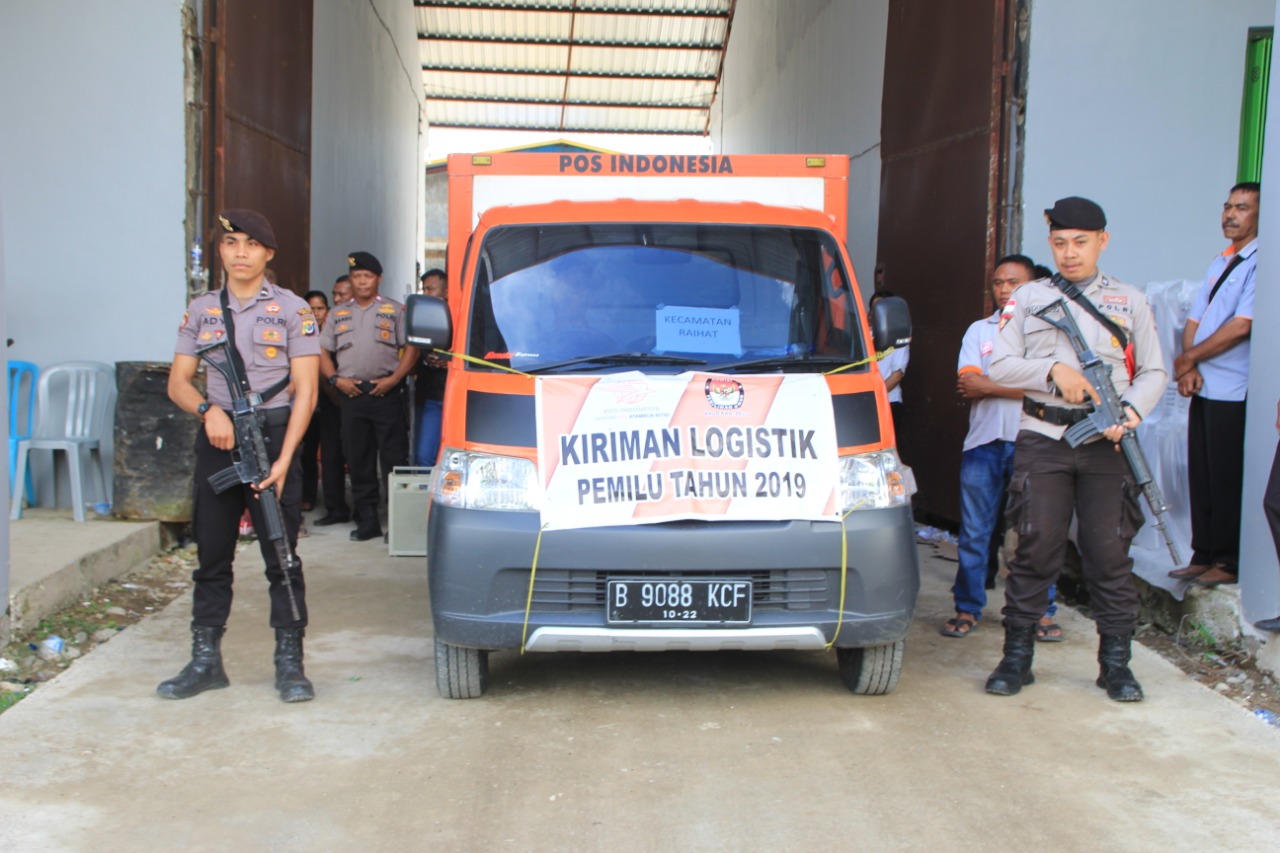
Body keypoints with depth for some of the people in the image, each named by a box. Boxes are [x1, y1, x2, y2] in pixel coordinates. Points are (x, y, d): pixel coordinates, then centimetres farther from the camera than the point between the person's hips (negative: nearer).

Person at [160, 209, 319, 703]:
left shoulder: (292, 310, 2)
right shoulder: (201, 310, 12)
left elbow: (305, 391, -3)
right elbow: (178, 383, 10)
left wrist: (283, 460, -13)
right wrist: (209, 410, -13)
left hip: (273, 435, -3)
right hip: (217, 439, 4)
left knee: (282, 555, -2)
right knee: (212, 555, 7)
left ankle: (289, 664, 4)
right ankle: (205, 661, 16)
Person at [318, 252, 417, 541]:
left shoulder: (394, 310, 6)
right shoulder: (338, 314, 16)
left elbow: (411, 348, 0)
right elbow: (323, 352, 15)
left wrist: (393, 379, -11)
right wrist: (337, 379, -1)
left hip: (386, 393, -3)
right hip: (351, 394, 4)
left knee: (395, 458, -5)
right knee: (358, 460, 6)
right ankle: (367, 520, 13)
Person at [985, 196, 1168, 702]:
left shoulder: (1130, 302, 12)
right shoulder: (1028, 299, 12)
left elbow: (1153, 372, 10)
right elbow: (1001, 365, 5)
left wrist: (1131, 411, -10)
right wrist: (1054, 370, -11)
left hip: (1106, 444, 0)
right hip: (1042, 438, 0)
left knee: (1110, 552, 1)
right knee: (1036, 548, -1)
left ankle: (1116, 662, 12)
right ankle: (1017, 656, 8)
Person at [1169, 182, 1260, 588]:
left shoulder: (1260, 263, -12)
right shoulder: (1220, 263, 16)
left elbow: (1241, 326, -19)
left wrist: (1189, 359, -8)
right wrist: (1189, 369, -3)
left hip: (1232, 391, -8)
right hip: (1203, 388, 8)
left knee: (1226, 479, -2)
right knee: (1200, 476, 12)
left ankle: (1228, 563, 8)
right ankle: (1203, 556, 21)